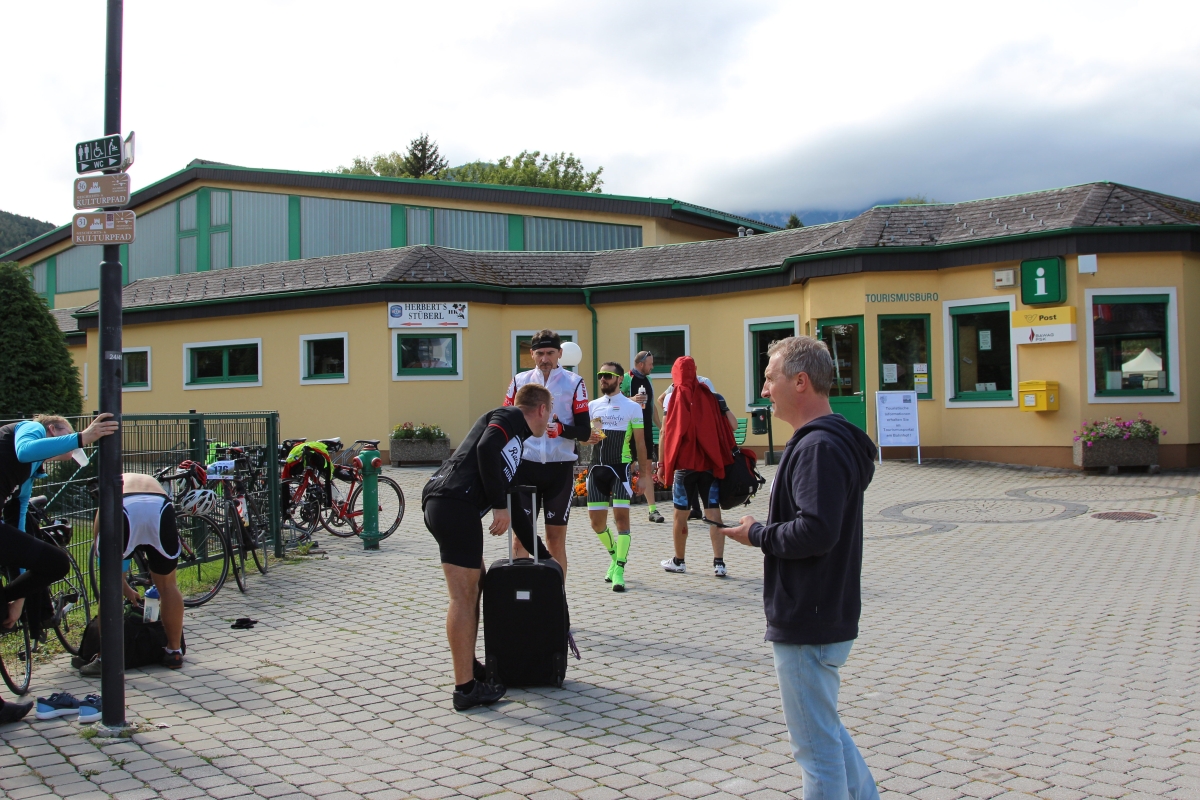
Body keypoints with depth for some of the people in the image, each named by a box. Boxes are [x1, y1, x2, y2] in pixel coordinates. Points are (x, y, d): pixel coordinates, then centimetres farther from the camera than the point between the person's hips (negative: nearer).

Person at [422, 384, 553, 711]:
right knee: (464, 597, -6)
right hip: (455, 505, -10)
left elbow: (517, 506, 35)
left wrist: (542, 555, 39)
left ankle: (470, 667, 30)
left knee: (476, 585, 20)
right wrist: (500, 506, -12)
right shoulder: (510, 416, 4)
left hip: (442, 505, 10)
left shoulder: (517, 440, 30)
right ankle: (465, 688, -1)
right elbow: (486, 449, -18)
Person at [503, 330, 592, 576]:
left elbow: (584, 431, -4)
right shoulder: (519, 381, 6)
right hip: (525, 466, 1)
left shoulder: (574, 383, 0)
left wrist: (561, 429, -23)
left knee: (556, 538, 5)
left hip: (560, 468, -1)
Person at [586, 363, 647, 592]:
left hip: (621, 467, -4)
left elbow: (640, 443, 2)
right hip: (597, 468, 4)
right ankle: (615, 556, 30)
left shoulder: (632, 407, 1)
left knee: (621, 516, -11)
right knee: (596, 521, 6)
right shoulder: (592, 406, 11)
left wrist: (645, 474, 0)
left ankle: (619, 571, -6)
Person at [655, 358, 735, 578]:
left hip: (684, 463, -2)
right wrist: (723, 457, 11)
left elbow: (665, 433, -6)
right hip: (709, 462, 2)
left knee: (681, 513, 8)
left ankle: (679, 561, 18)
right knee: (713, 512, 2)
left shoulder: (673, 397, -2)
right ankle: (719, 563, -1)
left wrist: (661, 464, -1)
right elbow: (725, 428, 3)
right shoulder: (708, 395, 6)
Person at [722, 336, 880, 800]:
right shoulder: (831, 440, 12)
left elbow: (816, 531, -30)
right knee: (825, 730, 24)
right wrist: (766, 533, 6)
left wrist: (757, 534, -15)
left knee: (816, 747, 2)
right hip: (823, 617, 11)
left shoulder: (818, 448, -21)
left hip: (808, 623, -11)